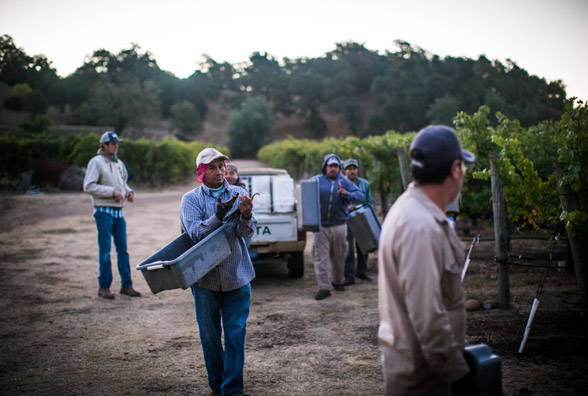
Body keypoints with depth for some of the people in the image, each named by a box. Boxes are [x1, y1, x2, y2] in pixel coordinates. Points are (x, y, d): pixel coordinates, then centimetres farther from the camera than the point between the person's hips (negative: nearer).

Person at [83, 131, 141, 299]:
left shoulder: (119, 163, 15)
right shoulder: (96, 162, -6)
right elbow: (88, 186, -14)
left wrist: (129, 192, 5)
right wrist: (111, 191, -17)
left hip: (119, 211, 7)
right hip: (104, 211, -6)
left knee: (122, 248, 8)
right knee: (105, 249, -3)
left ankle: (126, 285, 14)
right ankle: (104, 287, 5)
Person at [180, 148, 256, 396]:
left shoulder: (238, 194, 3)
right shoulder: (191, 199, 0)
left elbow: (246, 233, -9)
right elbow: (195, 232, -14)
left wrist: (246, 215, -31)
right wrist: (218, 217, -31)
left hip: (237, 275, 1)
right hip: (205, 277, 0)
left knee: (235, 333, 0)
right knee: (209, 334, 10)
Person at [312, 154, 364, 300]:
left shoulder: (344, 182, 4)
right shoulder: (317, 180, 3)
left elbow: (360, 195, -4)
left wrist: (347, 194, -24)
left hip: (339, 225, 1)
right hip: (320, 226, -1)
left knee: (339, 256, 12)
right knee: (321, 257, -5)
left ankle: (338, 281, 33)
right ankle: (324, 287, 0)